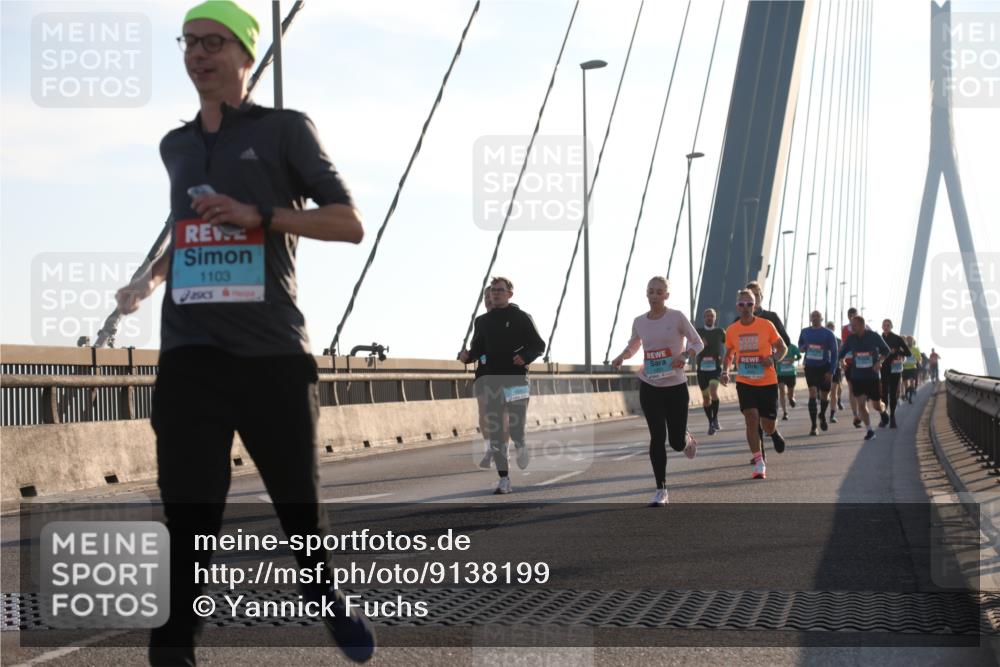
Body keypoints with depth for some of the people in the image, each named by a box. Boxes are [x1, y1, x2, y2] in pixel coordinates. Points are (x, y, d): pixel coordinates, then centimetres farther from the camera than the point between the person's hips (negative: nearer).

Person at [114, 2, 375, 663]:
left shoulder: (285, 129, 4)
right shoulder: (175, 146, 19)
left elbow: (350, 224, -2)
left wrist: (260, 215, -13)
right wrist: (150, 279, 17)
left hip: (273, 352, -3)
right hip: (190, 357, 3)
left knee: (299, 500, 8)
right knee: (189, 512, -5)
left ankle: (328, 600, 34)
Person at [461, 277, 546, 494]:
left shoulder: (521, 317, 1)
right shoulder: (484, 321, 13)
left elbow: (539, 345, 1)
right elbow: (478, 348, 17)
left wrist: (525, 356, -17)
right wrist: (468, 355, -5)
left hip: (516, 379, -4)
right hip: (492, 380, 4)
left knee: (516, 428, -9)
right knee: (495, 433, -1)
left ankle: (522, 448, 28)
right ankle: (504, 479, 4)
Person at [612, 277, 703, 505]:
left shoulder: (677, 317, -7)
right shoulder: (639, 322, 4)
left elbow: (698, 343, -2)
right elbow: (632, 346, 21)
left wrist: (685, 355, -22)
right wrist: (621, 357, 0)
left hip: (676, 386, -2)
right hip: (649, 386, 2)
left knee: (676, 442, 0)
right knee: (657, 437, -5)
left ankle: (687, 440, 39)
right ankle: (661, 490, 2)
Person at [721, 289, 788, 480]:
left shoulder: (766, 325, -6)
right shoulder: (732, 330, 1)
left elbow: (782, 348, 4)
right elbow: (729, 354, 16)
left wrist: (773, 358, -17)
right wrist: (725, 371, -2)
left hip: (768, 382, -1)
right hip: (745, 383, 1)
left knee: (768, 425, 2)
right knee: (751, 419, -15)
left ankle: (774, 433, 43)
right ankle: (759, 464, -7)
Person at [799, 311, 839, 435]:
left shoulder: (828, 334, -5)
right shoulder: (805, 332, 4)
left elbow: (834, 353, -5)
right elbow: (800, 345, 22)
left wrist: (831, 371, -12)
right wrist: (804, 347, -5)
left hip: (824, 368, -1)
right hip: (810, 367, 1)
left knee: (824, 396, 9)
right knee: (812, 393, -12)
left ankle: (822, 415, 41)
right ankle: (813, 426, -10)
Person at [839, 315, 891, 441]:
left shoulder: (874, 336, -8)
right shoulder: (851, 339, -3)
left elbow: (886, 351, 3)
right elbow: (842, 353, 8)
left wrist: (879, 361, -13)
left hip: (872, 376, -1)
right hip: (857, 377, 1)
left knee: (876, 405, 5)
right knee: (861, 404, -8)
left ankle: (882, 412, 42)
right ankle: (869, 430, 3)